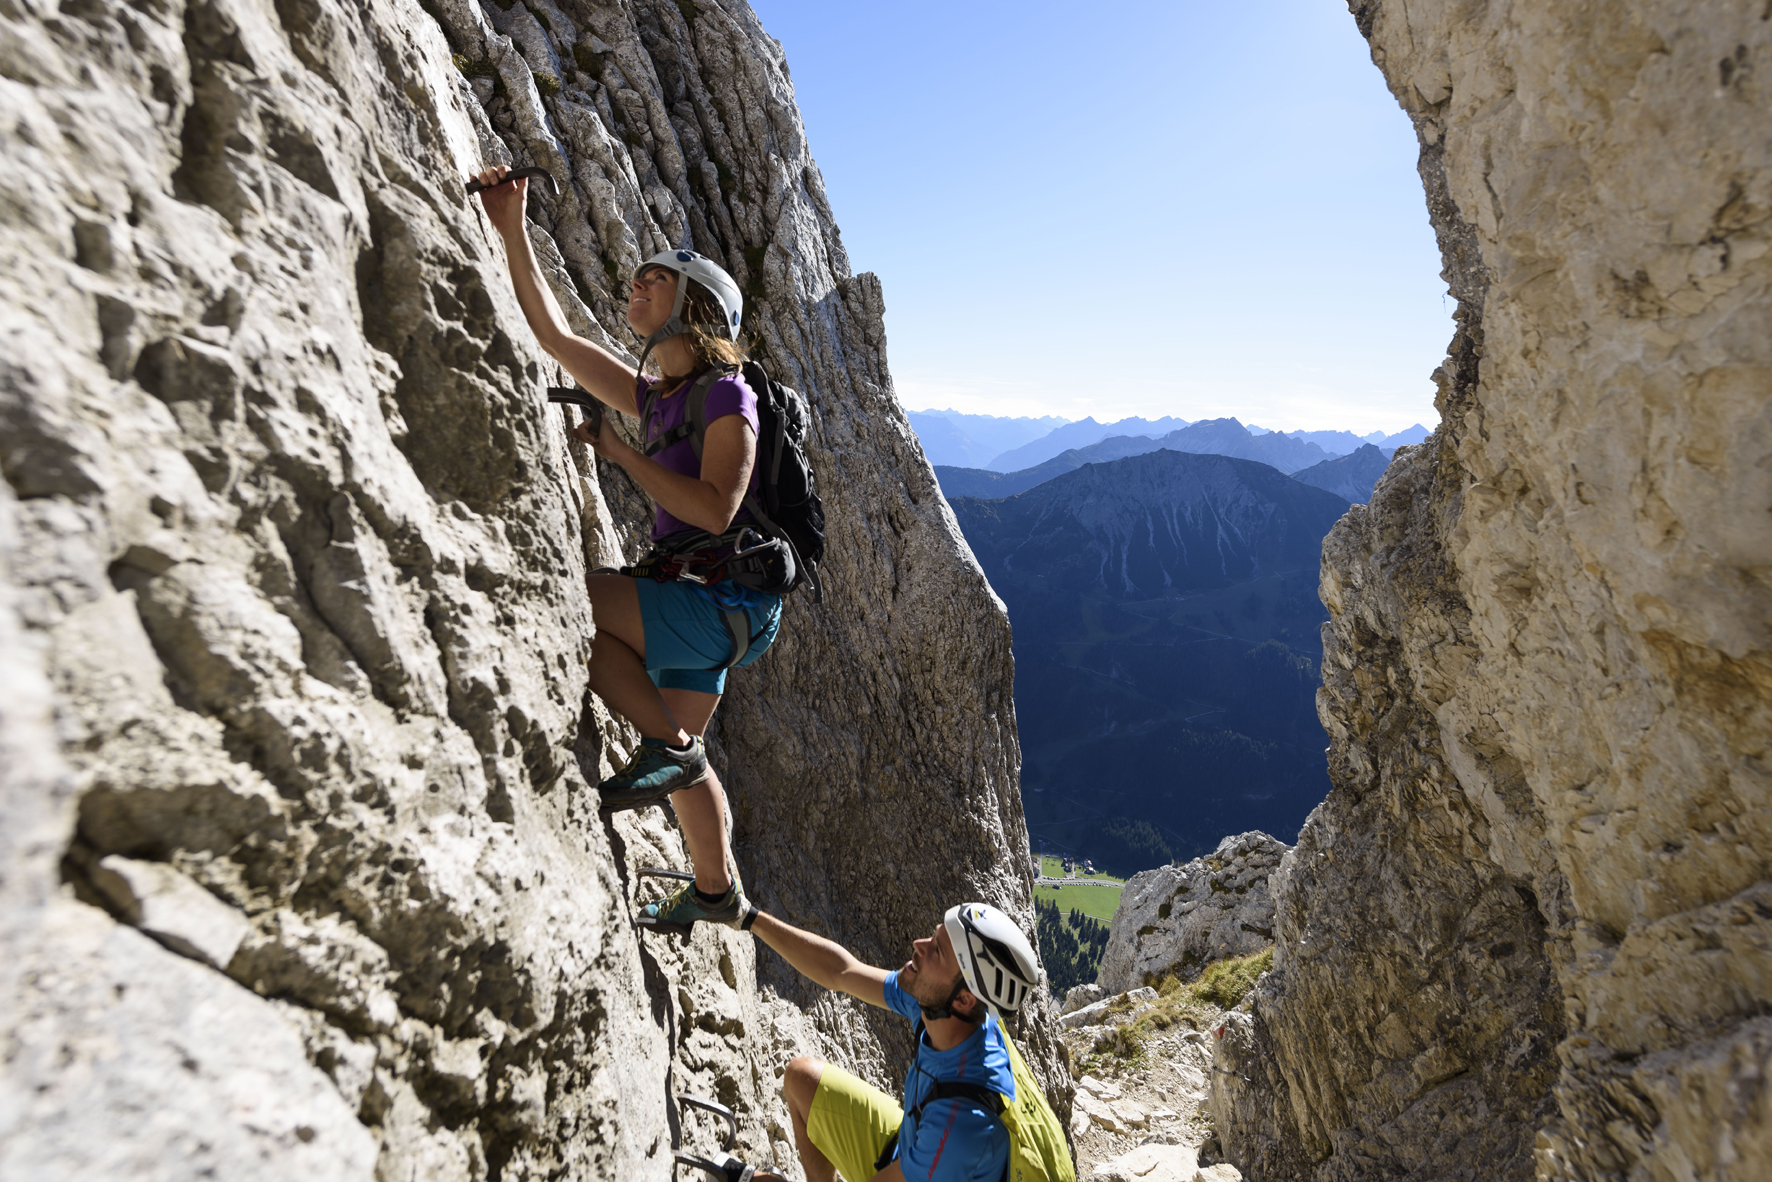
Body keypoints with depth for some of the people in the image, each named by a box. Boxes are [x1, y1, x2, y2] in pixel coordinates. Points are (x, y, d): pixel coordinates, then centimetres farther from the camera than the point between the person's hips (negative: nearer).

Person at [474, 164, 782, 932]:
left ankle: (666, 747, -10)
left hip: (726, 602, -9)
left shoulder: (726, 394, -12)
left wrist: (617, 452, -16)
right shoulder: (655, 397, 13)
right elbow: (553, 333, 16)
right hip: (698, 604, 9)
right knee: (680, 753, 17)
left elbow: (715, 509, -23)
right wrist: (512, 231, 12)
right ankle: (716, 890, 36)